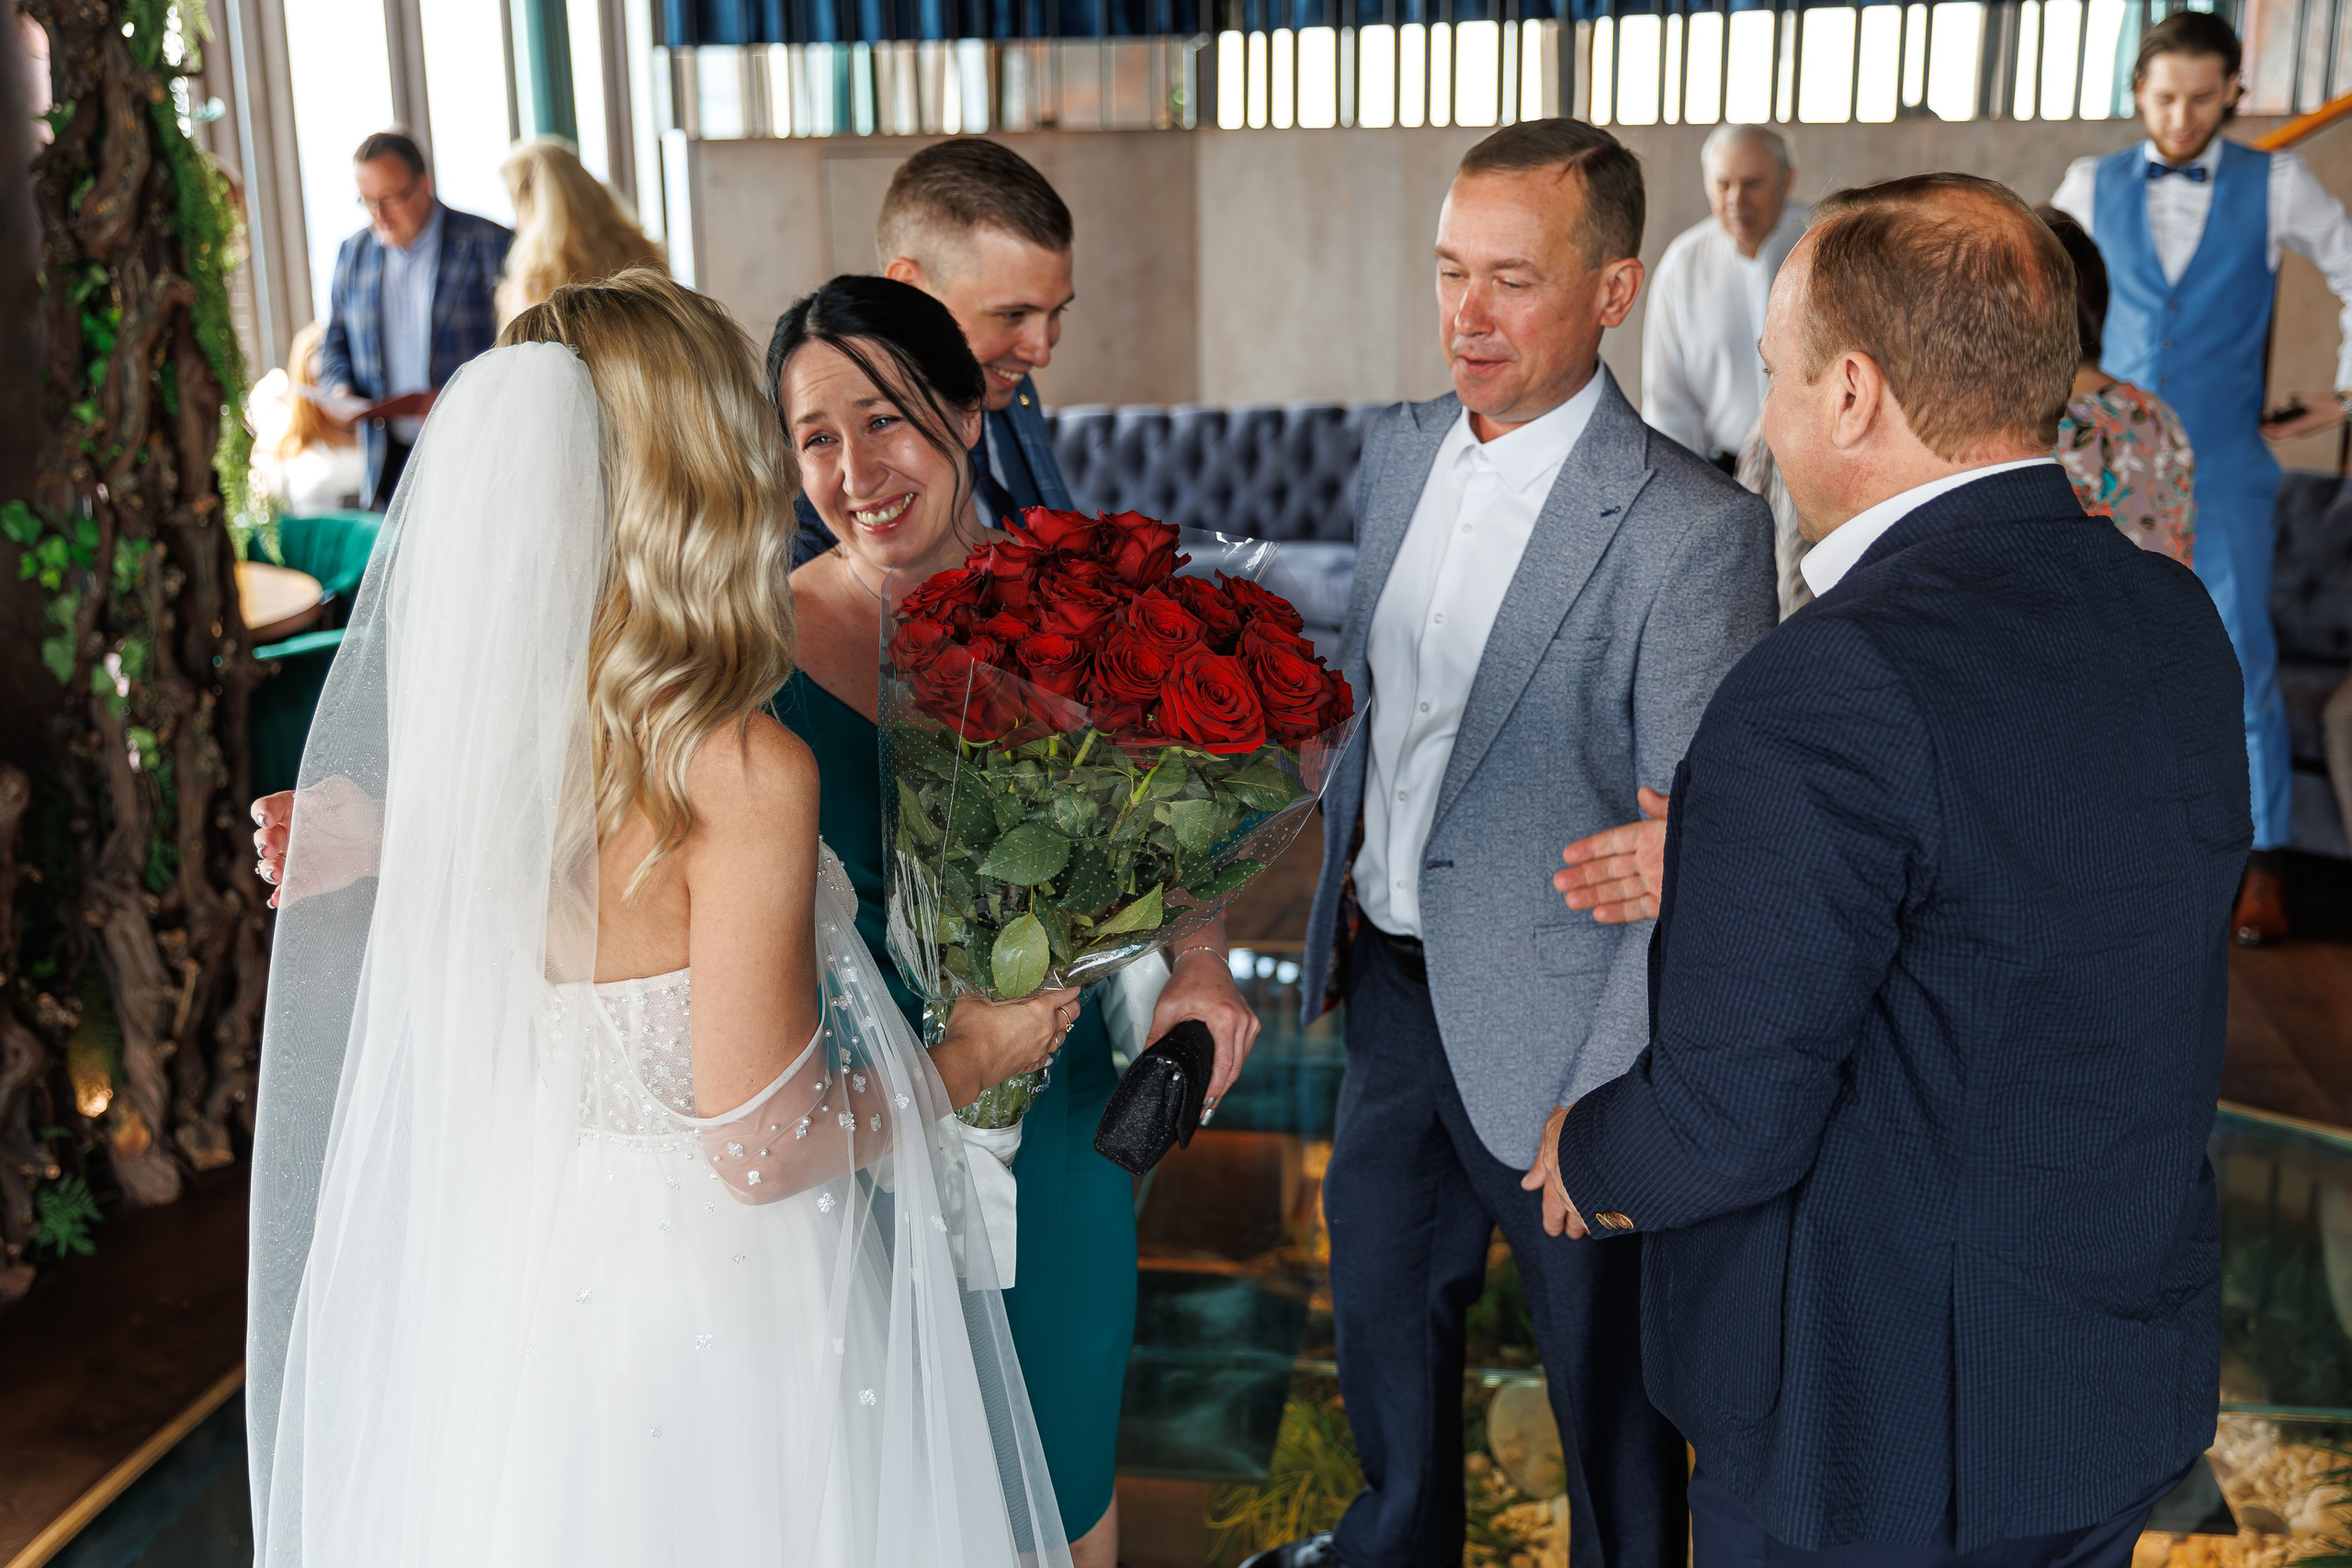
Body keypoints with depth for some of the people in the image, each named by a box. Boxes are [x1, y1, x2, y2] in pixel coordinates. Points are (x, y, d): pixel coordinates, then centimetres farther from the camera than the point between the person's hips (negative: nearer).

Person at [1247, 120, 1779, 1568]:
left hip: (1549, 1024, -7)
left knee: (1606, 1369, 15)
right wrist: (1347, 876, 11)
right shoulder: (1401, 450, 1)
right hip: (1389, 980, 7)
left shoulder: (1695, 534, -21)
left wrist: (1609, 1103, -19)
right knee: (1382, 1300, 26)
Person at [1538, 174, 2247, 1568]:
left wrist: (1585, 1151, -5)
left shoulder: (1832, 690, -28)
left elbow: (1728, 1125, -26)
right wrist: (1729, 866, 8)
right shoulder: (2176, 618, -1)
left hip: (1884, 1433, -7)